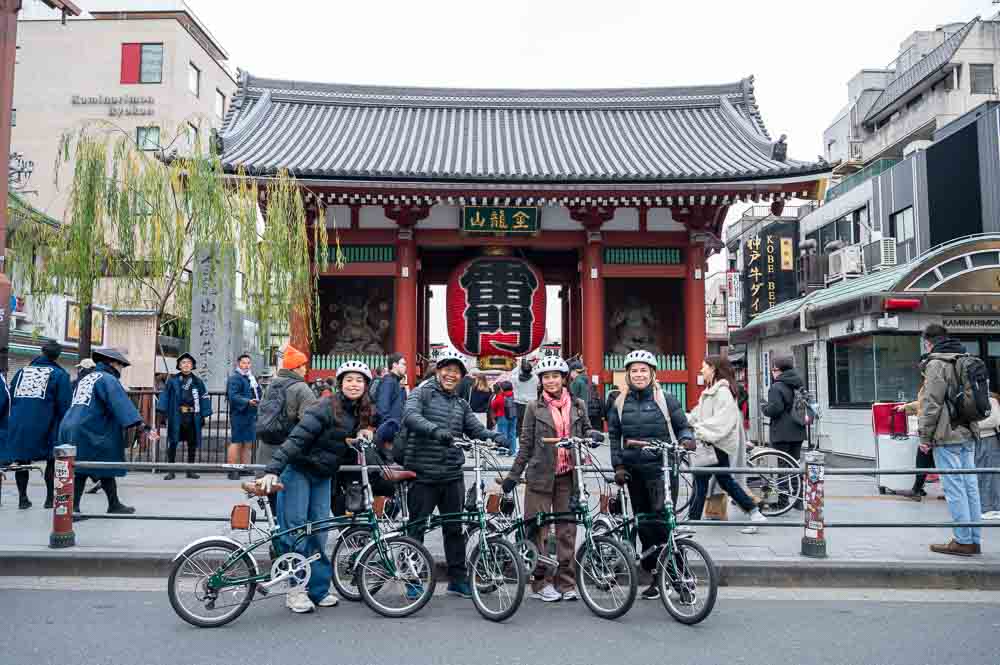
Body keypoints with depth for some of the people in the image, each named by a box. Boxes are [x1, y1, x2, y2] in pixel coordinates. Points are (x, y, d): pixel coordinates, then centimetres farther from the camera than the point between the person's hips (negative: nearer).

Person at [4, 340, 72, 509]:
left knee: (22, 461, 14)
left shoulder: (22, 371, 16)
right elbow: (64, 405, -6)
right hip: (43, 425, -4)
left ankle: (22, 498, 20)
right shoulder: (59, 374, 1)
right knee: (52, 460, 9)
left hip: (17, 425, 4)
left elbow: (10, 399, 18)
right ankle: (50, 498, 11)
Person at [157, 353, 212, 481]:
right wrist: (162, 411, -9)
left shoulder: (198, 382, 9)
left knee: (192, 444, 7)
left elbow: (204, 398, 8)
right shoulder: (172, 380, 3)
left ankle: (190, 470, 17)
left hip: (192, 417, 2)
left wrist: (204, 415, 2)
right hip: (176, 416, -2)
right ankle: (171, 471, 6)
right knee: (173, 443, -1)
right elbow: (165, 395, 1)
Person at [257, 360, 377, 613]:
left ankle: (318, 588, 11)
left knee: (318, 531, 4)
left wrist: (365, 432, -8)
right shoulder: (325, 408, -20)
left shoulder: (363, 412, 2)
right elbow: (296, 439, -26)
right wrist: (272, 471, -34)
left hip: (323, 477, 6)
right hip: (298, 471, -6)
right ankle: (296, 589, 3)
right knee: (296, 527, -5)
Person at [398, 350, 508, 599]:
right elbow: (410, 416, -20)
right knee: (416, 527, 5)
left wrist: (496, 436, -11)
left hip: (452, 475, 5)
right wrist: (436, 430, -37)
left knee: (455, 528, 10)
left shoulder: (461, 404, 17)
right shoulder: (421, 393, -1)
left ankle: (458, 579, 21)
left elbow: (476, 429, 10)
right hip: (423, 474, -5)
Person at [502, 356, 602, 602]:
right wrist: (513, 474, 2)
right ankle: (542, 583, 11)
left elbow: (585, 430, 19)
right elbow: (526, 444, 4)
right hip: (541, 475, -2)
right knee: (539, 528, 1)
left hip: (568, 476, 2)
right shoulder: (534, 407, 2)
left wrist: (592, 434, -5)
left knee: (567, 529, 5)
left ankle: (566, 582, 15)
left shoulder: (578, 405, 9)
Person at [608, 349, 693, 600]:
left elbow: (683, 426, 7)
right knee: (644, 525, 9)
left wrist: (685, 440, -15)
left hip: (660, 469, -4)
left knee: (663, 522, -13)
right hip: (633, 471, 4)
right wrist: (617, 465, 5)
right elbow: (613, 436, 13)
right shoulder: (620, 403, 9)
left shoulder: (665, 400, 0)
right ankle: (655, 577, 20)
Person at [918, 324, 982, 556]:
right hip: (968, 434, 8)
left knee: (954, 487, -4)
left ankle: (963, 541, -2)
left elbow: (932, 403, -15)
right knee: (970, 486, 10)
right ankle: (974, 540, 15)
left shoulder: (936, 363, -11)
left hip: (947, 435, -8)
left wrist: (925, 435, -8)